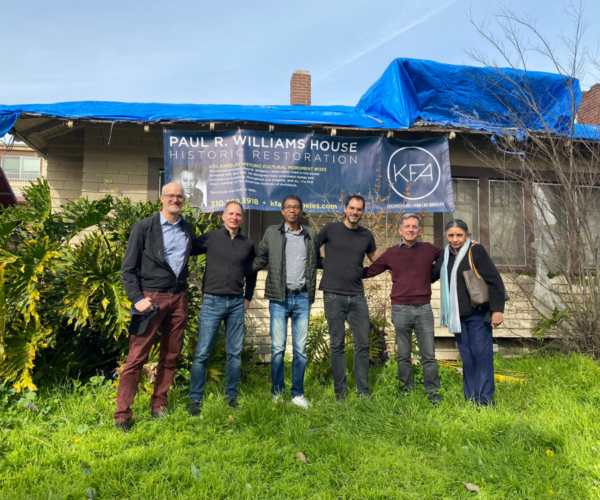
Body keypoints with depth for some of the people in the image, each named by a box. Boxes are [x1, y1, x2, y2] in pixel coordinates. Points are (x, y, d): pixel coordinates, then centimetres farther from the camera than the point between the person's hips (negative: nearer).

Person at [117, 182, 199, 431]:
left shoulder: (187, 228, 11)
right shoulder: (144, 227, -3)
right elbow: (128, 269, -5)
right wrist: (137, 299, -14)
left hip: (178, 298, 5)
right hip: (151, 298, -5)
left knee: (170, 355, 11)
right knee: (137, 356, -4)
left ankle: (159, 405, 25)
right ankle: (122, 415, 7)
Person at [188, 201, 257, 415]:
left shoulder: (248, 244, 10)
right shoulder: (210, 237, 0)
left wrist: (248, 297, 17)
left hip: (237, 303, 3)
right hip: (212, 301, -3)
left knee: (235, 353, 8)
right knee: (202, 353, -3)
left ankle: (231, 396, 21)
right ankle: (195, 400, 8)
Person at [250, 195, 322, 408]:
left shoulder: (311, 235, 12)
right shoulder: (272, 232, 6)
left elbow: (317, 262, 20)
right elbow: (261, 260, 6)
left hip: (302, 297, 2)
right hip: (279, 297, -2)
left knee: (300, 349, 6)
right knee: (278, 347, 0)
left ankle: (297, 393, 19)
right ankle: (277, 392, 17)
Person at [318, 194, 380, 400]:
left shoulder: (367, 235, 11)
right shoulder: (331, 229, 2)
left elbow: (377, 260, 23)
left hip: (357, 296, 3)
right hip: (334, 295, -3)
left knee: (362, 344, 2)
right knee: (337, 345, 3)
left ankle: (363, 391, 12)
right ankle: (340, 391, 12)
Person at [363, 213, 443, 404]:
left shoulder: (429, 249, 7)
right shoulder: (391, 253, 6)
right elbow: (369, 271, 11)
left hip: (424, 308, 0)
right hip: (400, 309, 0)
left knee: (429, 355, 4)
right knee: (403, 355, 9)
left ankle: (433, 392, 16)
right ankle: (406, 390, 21)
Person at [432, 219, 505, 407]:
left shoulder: (476, 251, -7)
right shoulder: (446, 255, 11)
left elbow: (494, 280, -10)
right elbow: (430, 275, 23)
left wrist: (497, 309, -15)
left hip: (478, 314, -5)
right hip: (457, 316, 5)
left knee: (482, 354, -4)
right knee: (467, 358, 9)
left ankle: (485, 400, 4)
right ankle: (471, 398, 17)